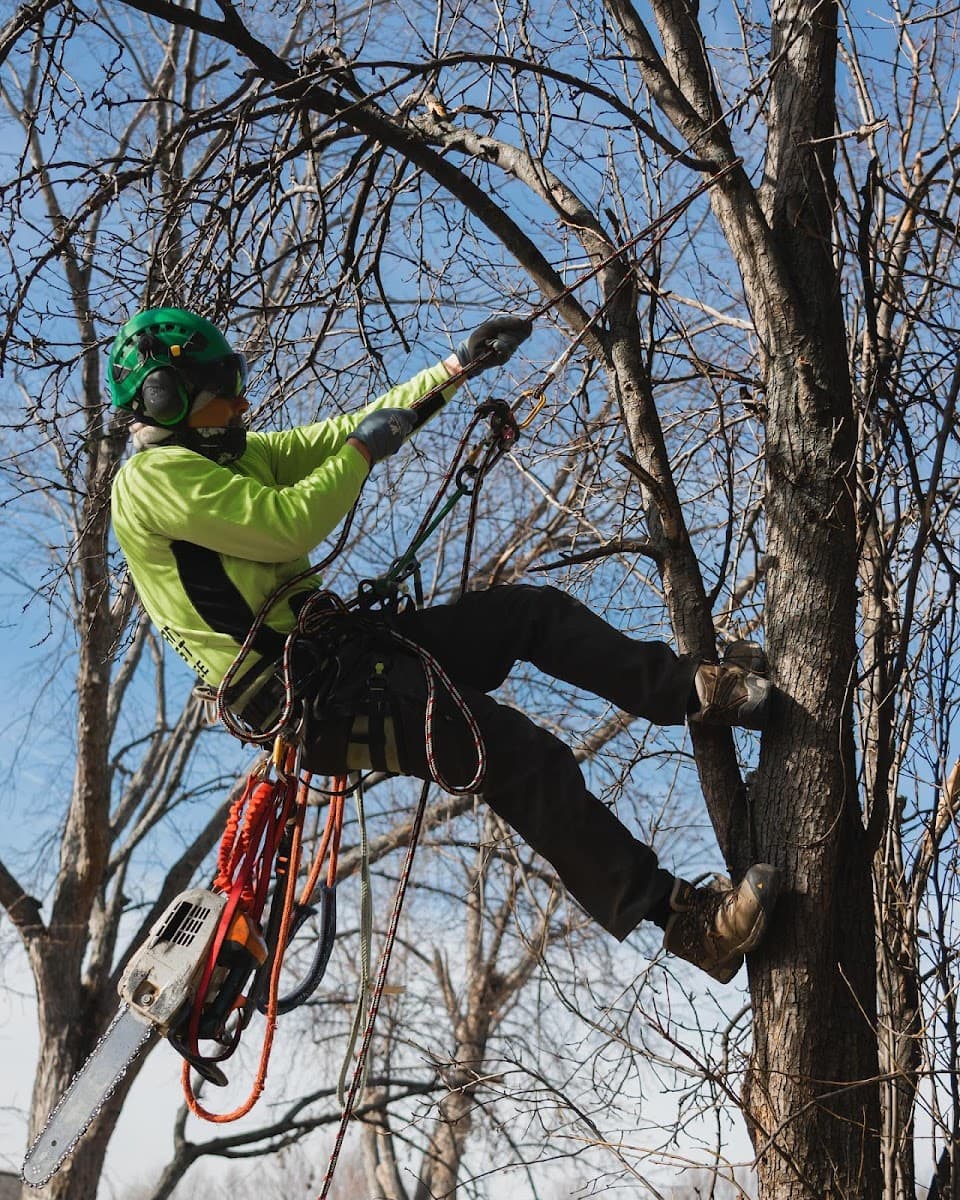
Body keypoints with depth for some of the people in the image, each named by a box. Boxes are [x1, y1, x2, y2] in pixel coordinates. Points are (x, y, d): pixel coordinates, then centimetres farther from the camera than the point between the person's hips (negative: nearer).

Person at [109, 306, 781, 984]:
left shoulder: (236, 456, 18)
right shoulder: (150, 479, -11)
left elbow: (343, 435, 19)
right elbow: (287, 525, -23)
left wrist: (461, 367, 15)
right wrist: (361, 449, -7)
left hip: (342, 645, 10)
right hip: (315, 695, -10)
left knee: (534, 611, 2)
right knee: (524, 760, -17)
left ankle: (690, 691, 7)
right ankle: (684, 920, -14)